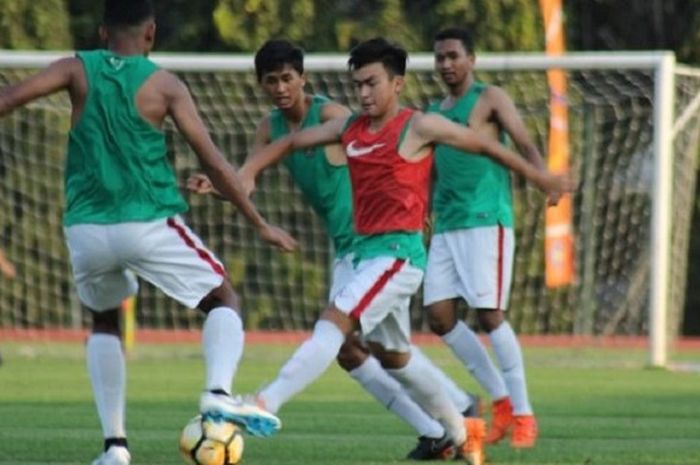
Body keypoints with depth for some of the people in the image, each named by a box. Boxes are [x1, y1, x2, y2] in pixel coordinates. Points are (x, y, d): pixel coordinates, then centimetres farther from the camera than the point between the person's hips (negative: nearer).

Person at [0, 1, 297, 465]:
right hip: (149, 224, -3)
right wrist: (261, 224, 4)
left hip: (86, 229, 3)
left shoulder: (78, 70, 6)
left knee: (105, 323, 26)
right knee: (224, 301, 13)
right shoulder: (164, 85, 1)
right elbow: (213, 162, -2)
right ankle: (219, 391, -15)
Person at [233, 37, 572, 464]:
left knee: (334, 321, -22)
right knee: (393, 356, 19)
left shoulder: (418, 127, -7)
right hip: (366, 250, 9)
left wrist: (540, 178, 9)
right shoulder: (351, 128, 11)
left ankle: (267, 404, -33)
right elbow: (291, 142, 17)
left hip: (398, 252, -9)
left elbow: (485, 145, 2)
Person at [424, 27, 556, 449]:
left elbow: (526, 146, -11)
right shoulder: (434, 112, 19)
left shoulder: (490, 99, -1)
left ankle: (523, 414, -4)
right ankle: (502, 400, 10)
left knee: (489, 315, -13)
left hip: (486, 221, -7)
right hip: (446, 225, 7)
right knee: (440, 318, -1)